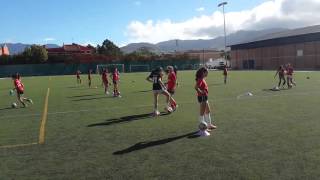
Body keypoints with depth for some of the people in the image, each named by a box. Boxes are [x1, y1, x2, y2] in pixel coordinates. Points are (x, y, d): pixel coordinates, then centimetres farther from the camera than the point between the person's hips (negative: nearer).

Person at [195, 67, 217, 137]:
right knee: (202, 112, -3)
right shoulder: (200, 79, -18)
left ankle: (209, 125, 35)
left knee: (208, 111, 21)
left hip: (204, 97, 10)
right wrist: (201, 92, -22)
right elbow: (196, 87, -31)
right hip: (202, 97, -10)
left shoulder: (202, 79, 11)